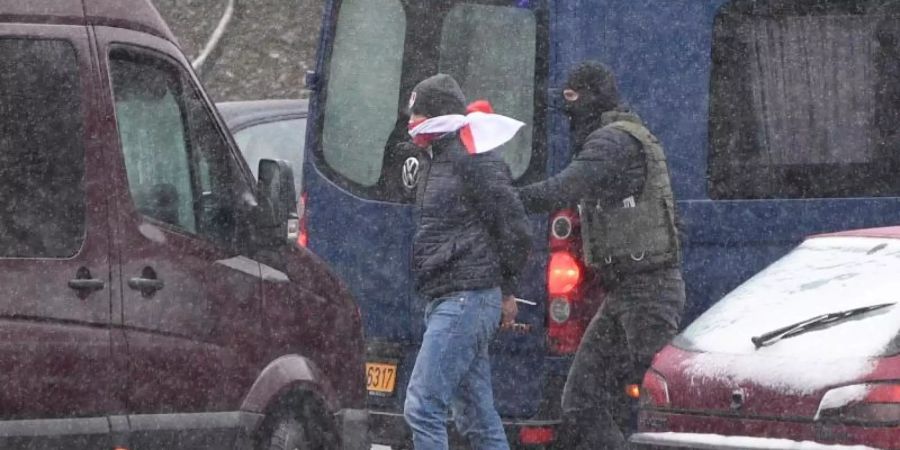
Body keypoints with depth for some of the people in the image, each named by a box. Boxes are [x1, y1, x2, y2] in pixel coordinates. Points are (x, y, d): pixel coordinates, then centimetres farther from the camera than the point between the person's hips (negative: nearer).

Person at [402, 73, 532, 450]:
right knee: (478, 419, 11)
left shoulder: (473, 158, -11)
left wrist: (506, 288, -6)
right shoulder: (437, 159, 20)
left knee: (423, 406, -15)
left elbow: (512, 225, -14)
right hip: (444, 301, 10)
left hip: (468, 299, -10)